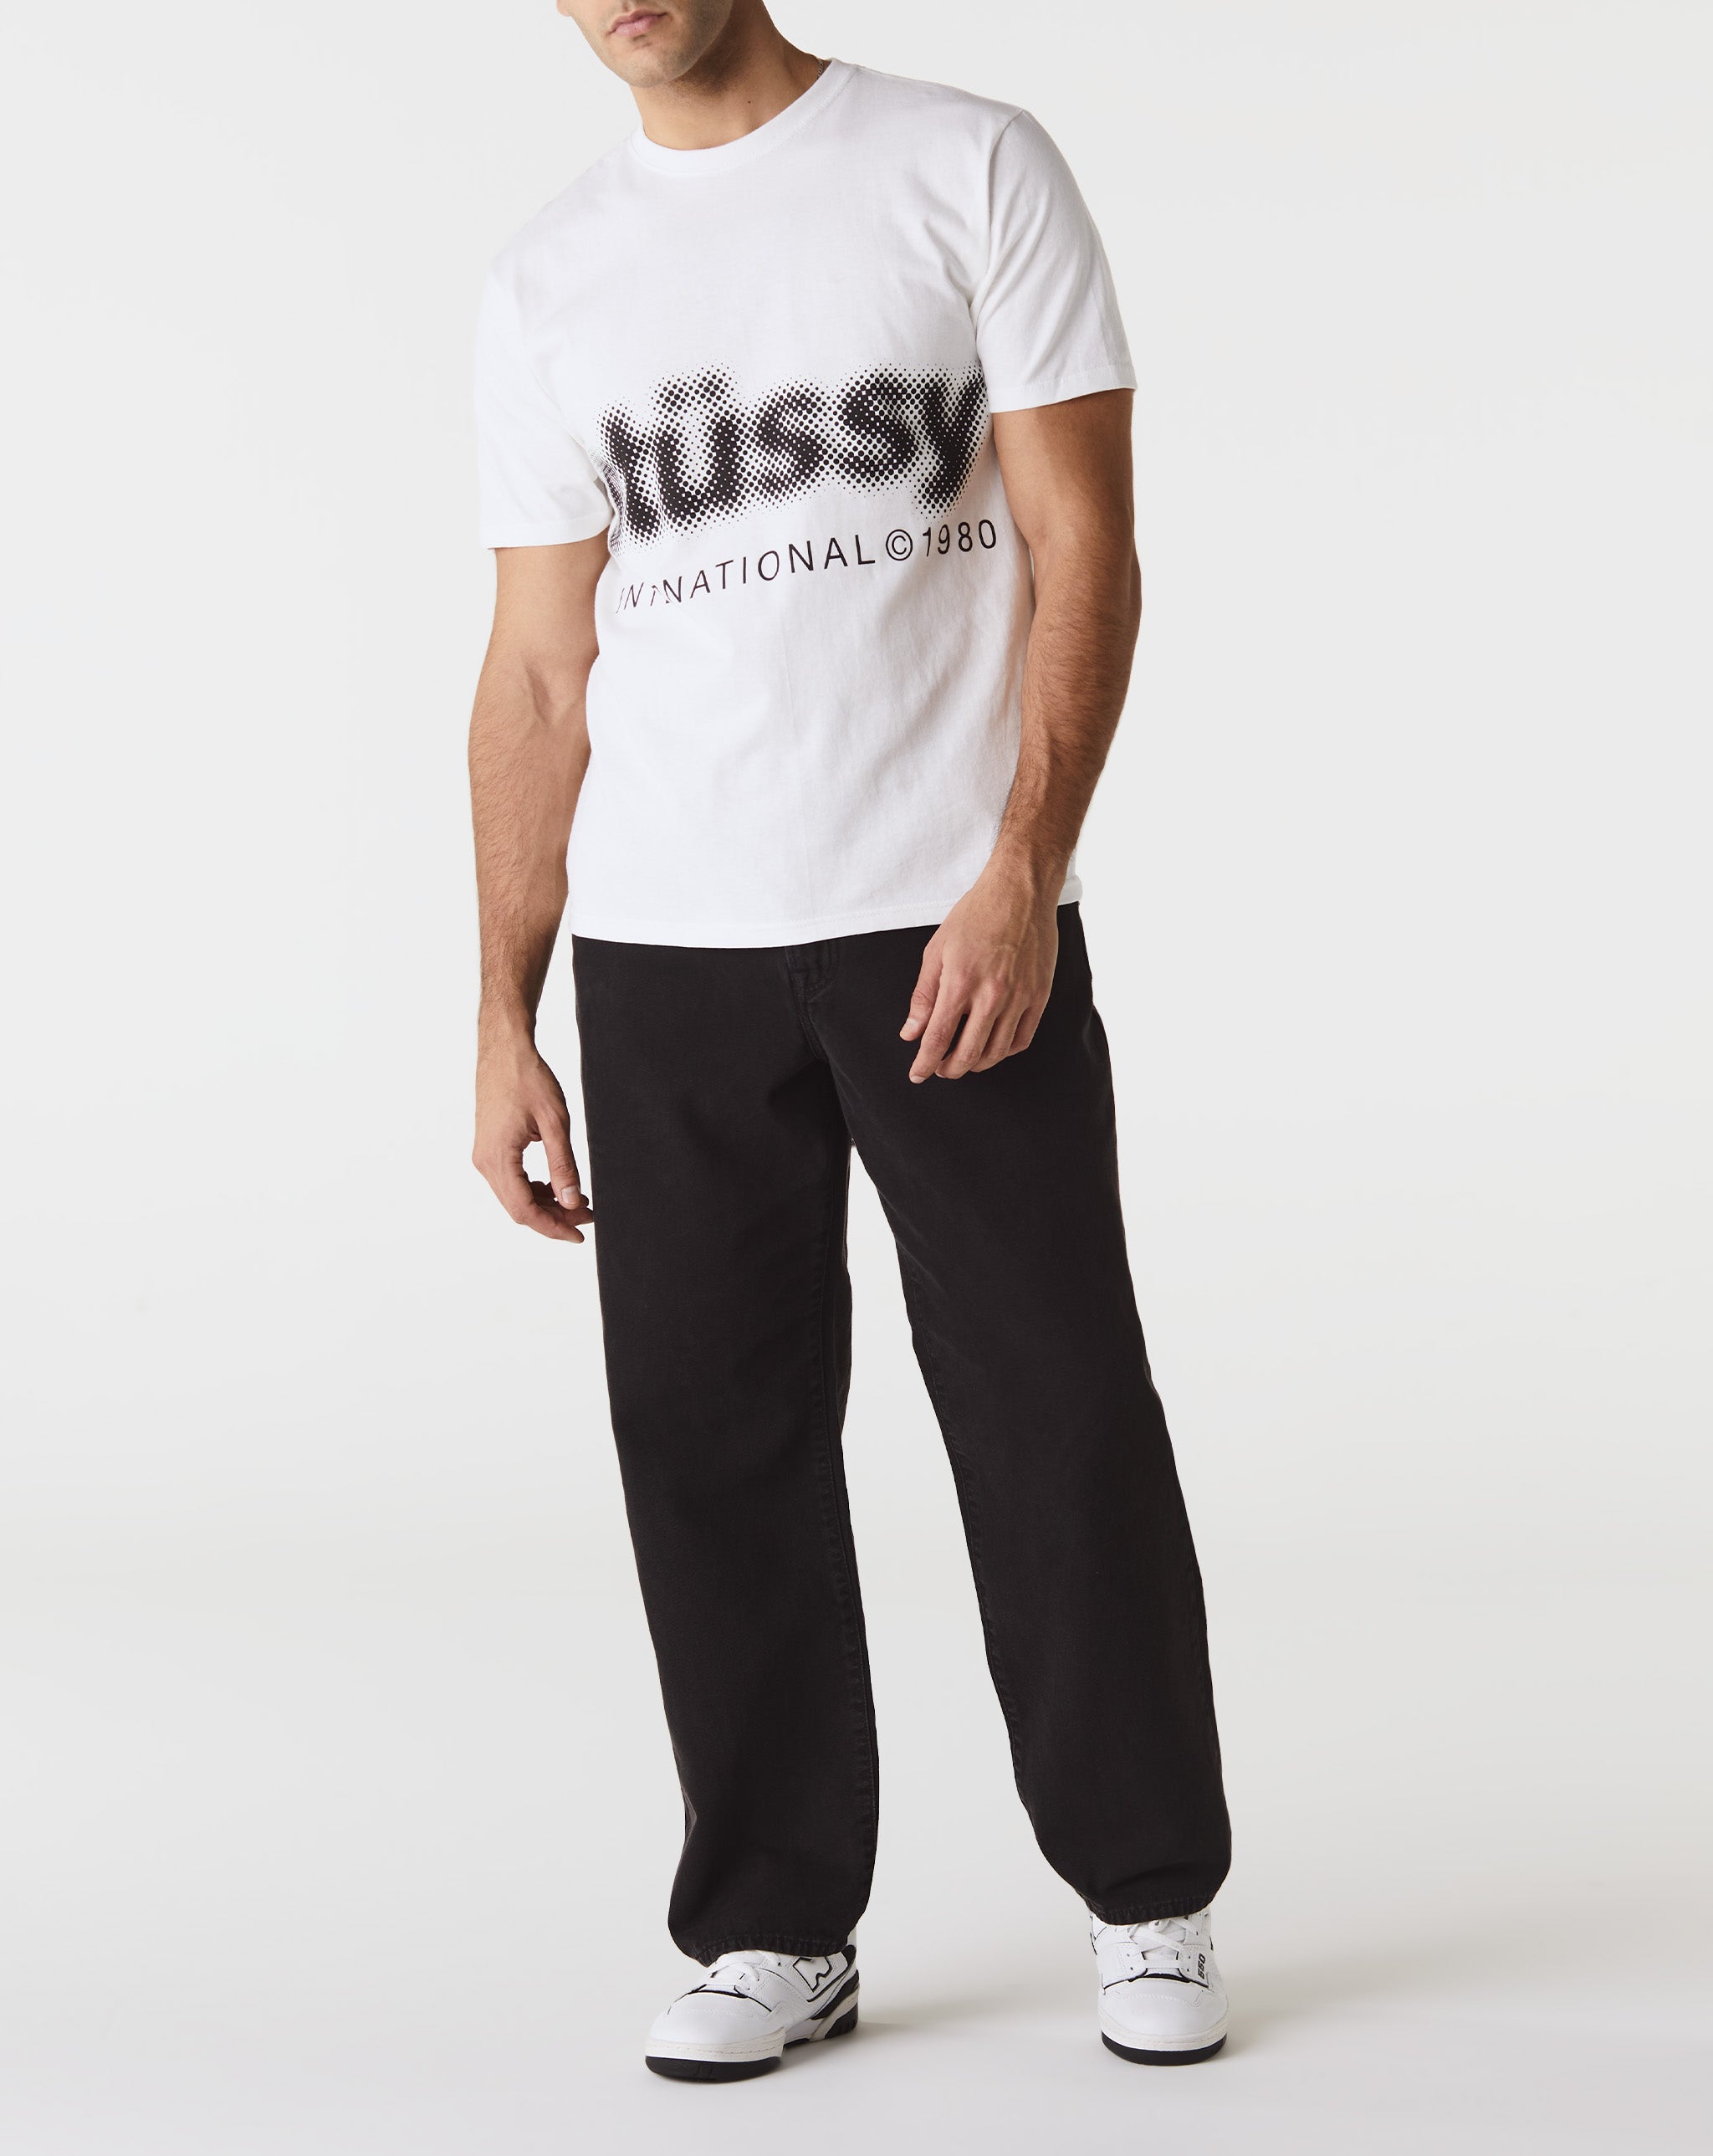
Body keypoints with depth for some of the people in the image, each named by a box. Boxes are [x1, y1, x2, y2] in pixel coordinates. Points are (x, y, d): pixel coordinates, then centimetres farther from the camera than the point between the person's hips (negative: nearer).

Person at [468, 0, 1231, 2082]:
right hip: (664, 953, 3)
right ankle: (777, 1926, 19)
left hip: (963, 923, -3)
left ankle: (1152, 1895, 20)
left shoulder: (973, 171, 0)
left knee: (1057, 1415, 1)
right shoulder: (550, 282, 10)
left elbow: (1083, 549, -6)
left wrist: (1023, 870, -18)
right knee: (711, 1428, 5)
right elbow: (537, 675, 10)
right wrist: (504, 1021, 5)